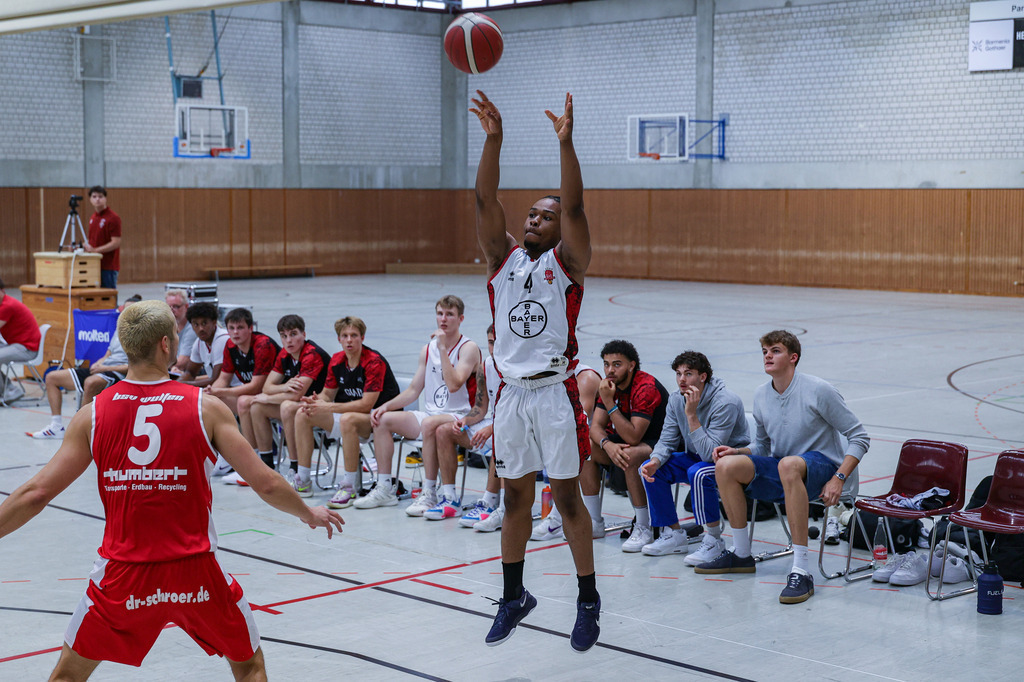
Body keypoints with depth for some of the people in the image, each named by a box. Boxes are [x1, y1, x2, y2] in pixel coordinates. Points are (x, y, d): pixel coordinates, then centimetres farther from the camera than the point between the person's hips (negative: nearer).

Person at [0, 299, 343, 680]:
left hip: (123, 576, 1)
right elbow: (266, 484, -4)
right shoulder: (205, 408, -5)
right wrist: (309, 515, 14)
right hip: (195, 572, -1)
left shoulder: (92, 415, -2)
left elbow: (36, 494, -2)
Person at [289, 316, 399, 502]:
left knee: (347, 419, -39)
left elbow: (367, 404, -24)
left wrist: (328, 407, -26)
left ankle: (349, 488, -31)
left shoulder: (374, 362, -19)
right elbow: (328, 394, 12)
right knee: (303, 414, -3)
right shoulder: (336, 361, 3)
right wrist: (315, 400, -14)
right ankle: (303, 482, -1)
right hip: (349, 412, 8)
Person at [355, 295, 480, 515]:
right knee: (383, 419, -5)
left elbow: (454, 384, -24)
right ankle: (384, 489, -3)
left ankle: (429, 494, -30)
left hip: (460, 417, -7)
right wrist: (386, 406, 2)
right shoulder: (428, 349, 12)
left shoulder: (468, 348, -8)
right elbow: (413, 389, 16)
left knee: (429, 424, -37)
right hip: (431, 414, 8)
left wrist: (442, 348, -23)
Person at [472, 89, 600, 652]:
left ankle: (588, 600, 13)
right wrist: (493, 139, -16)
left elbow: (574, 206, -15)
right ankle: (513, 596, 25)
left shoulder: (567, 262, 0)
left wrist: (565, 143, -26)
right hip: (512, 393, 4)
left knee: (567, 497, 2)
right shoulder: (503, 257, 8)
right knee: (515, 498, 12)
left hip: (556, 393, -4)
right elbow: (485, 200, -4)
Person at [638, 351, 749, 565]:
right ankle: (674, 534, 5)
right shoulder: (676, 400, -5)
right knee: (650, 468, -8)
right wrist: (655, 461, -21)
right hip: (696, 457, 8)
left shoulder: (726, 402, -27)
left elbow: (710, 452, -33)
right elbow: (667, 440, 1)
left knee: (698, 473, -36)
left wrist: (691, 415, -36)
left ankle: (714, 541, -19)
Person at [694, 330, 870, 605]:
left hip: (820, 464, -6)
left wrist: (838, 479, -19)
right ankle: (741, 554, 0)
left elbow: (859, 438, -9)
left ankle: (801, 571, -40)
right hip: (778, 475, 6)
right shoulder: (761, 395, 6)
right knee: (726, 465, -17)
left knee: (788, 464, -41)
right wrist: (737, 451, -2)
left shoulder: (819, 391, -12)